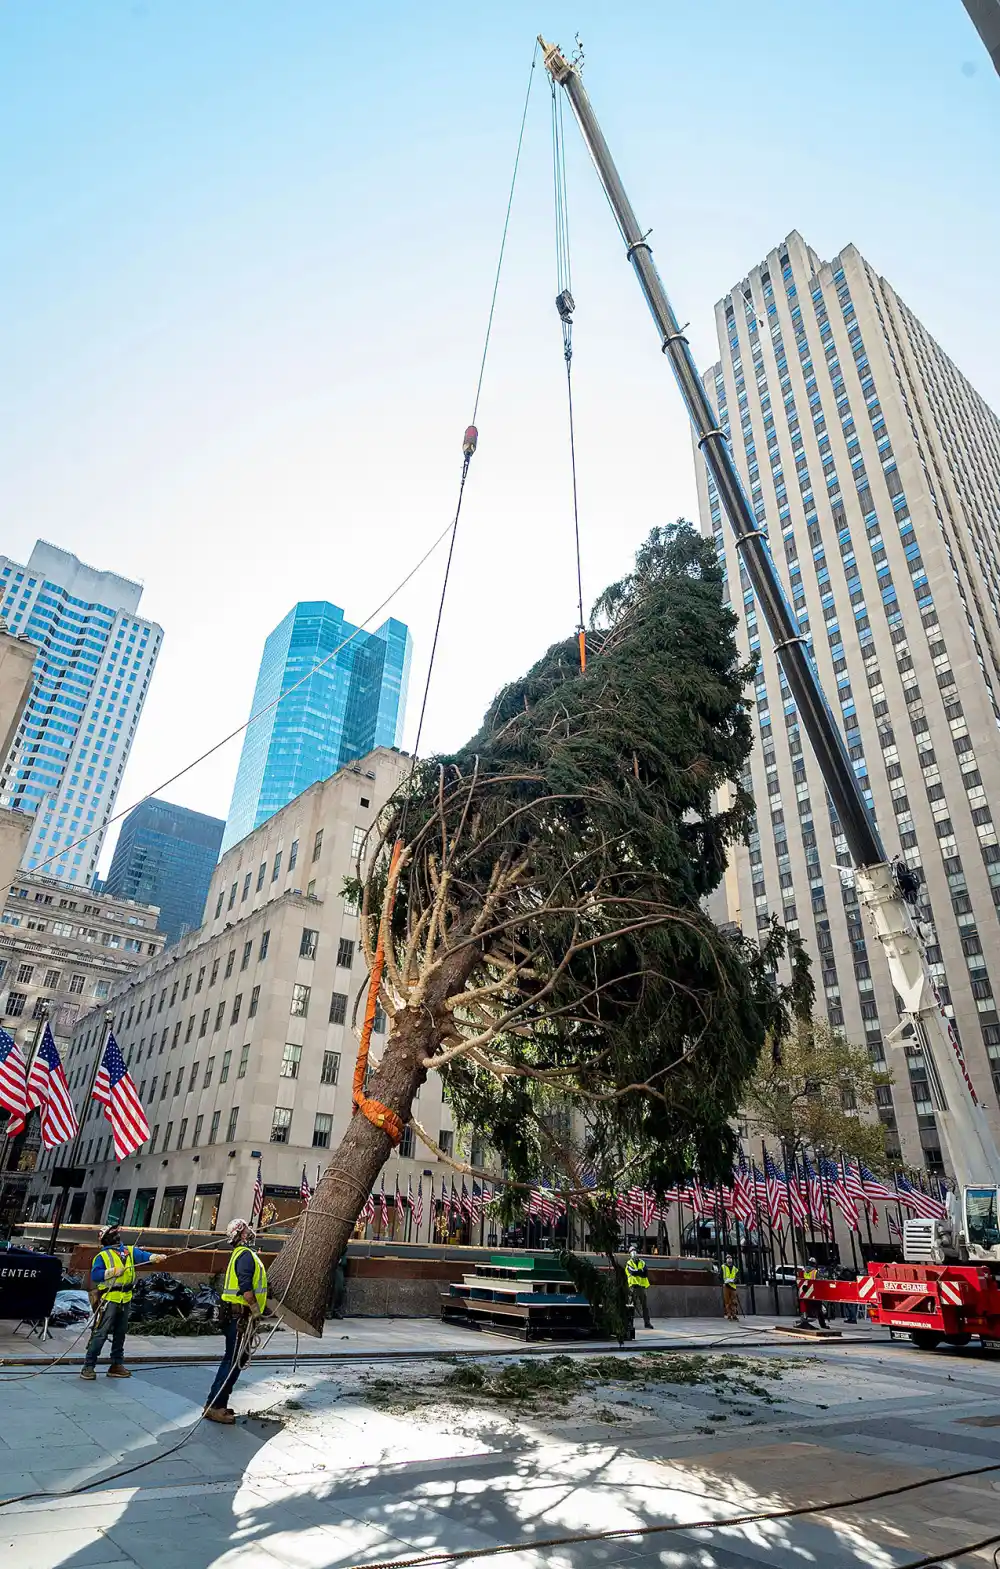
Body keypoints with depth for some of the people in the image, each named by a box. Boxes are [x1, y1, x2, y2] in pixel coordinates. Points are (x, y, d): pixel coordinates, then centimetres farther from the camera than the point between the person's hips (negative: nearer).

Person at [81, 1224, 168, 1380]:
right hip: (109, 1298, -5)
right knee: (100, 1333, -7)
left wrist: (155, 1257, -26)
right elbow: (94, 1275, -14)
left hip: (125, 1299, 5)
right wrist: (113, 1271, -22)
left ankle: (117, 1364, 23)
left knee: (120, 1333, 13)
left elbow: (142, 1255, -7)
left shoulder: (130, 1251, 9)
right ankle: (88, 1366, 3)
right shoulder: (102, 1256, -4)